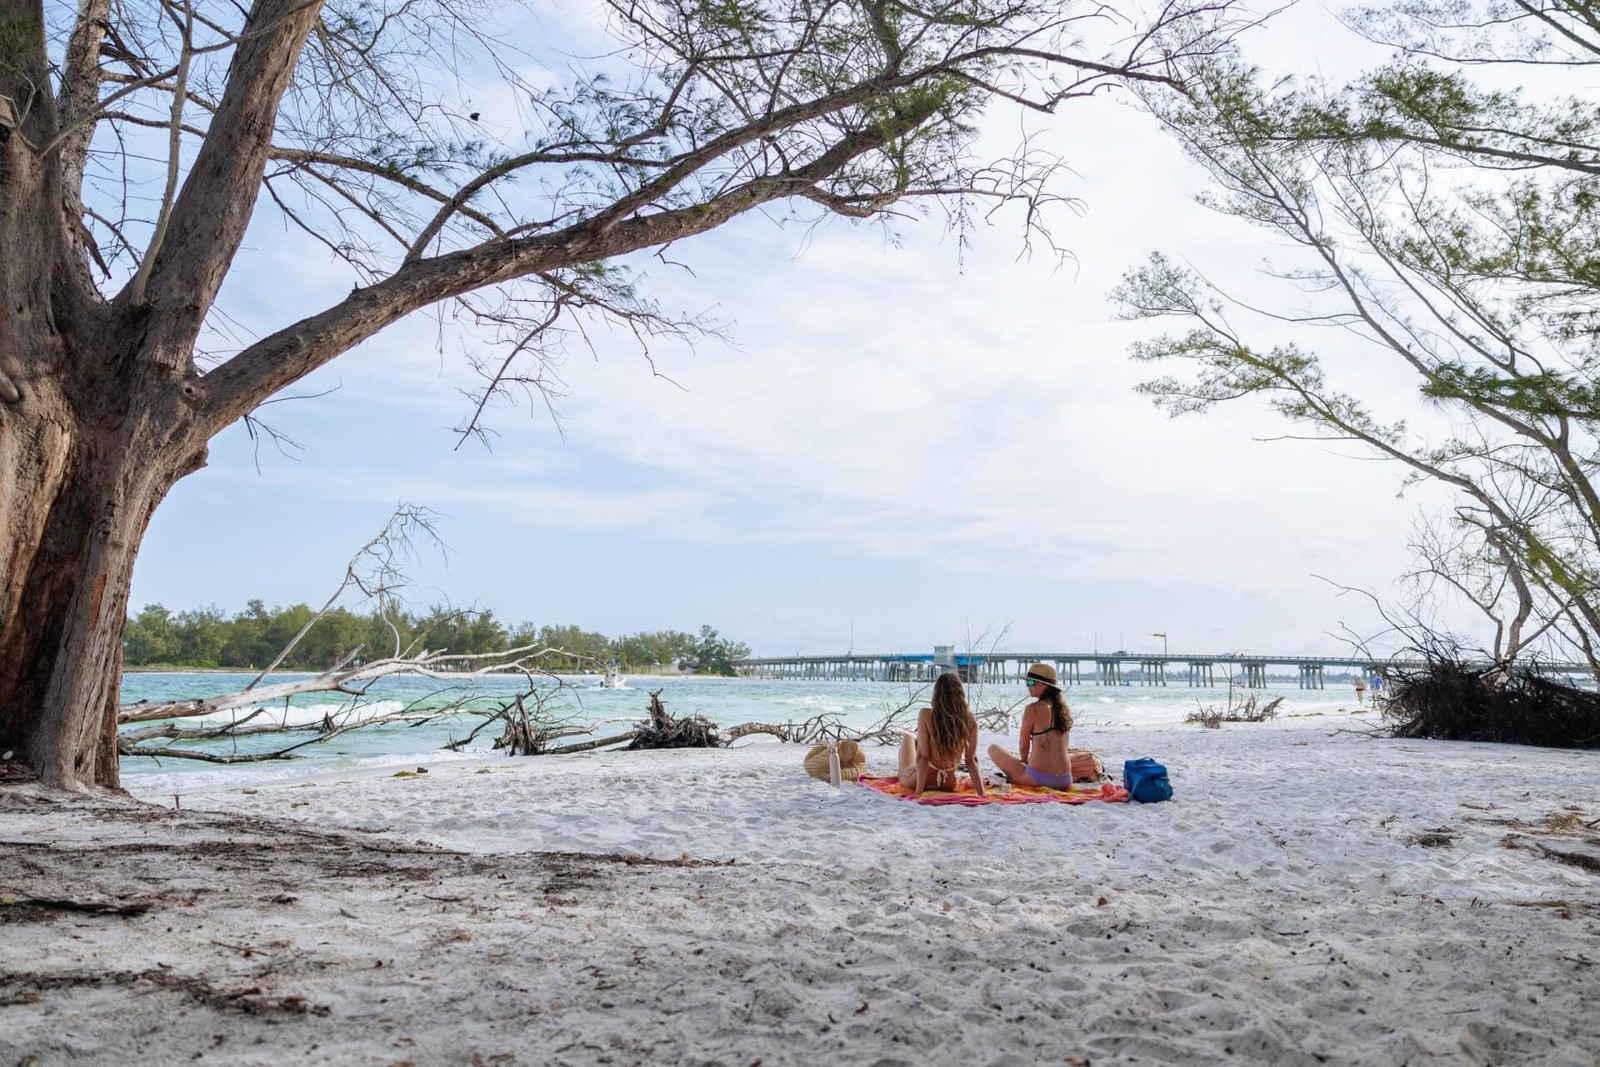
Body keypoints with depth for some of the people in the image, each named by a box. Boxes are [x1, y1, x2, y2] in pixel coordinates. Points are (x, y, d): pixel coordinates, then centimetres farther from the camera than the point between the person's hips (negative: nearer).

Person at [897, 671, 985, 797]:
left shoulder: (926, 715, -25)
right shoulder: (970, 719, -18)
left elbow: (923, 755, -23)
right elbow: (972, 759, -15)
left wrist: (919, 791, -17)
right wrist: (981, 793, -8)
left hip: (919, 780, -2)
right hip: (948, 784, 2)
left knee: (907, 737, 31)